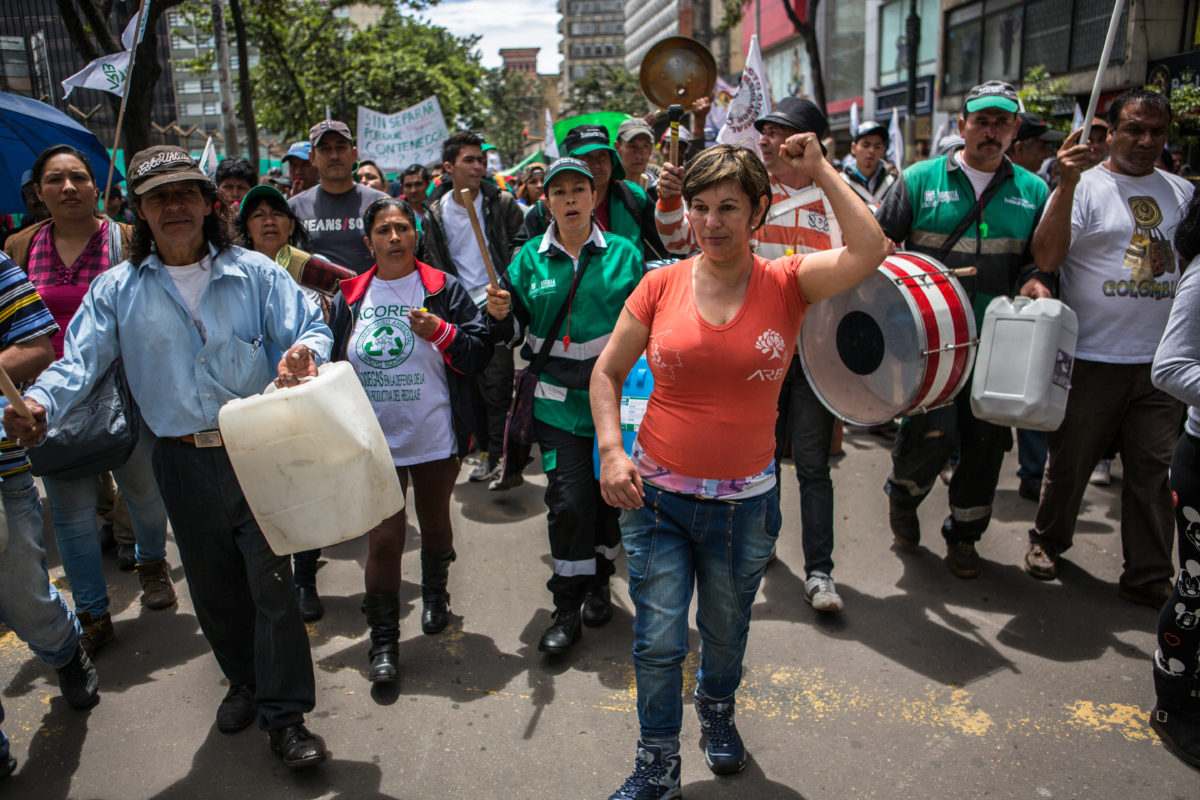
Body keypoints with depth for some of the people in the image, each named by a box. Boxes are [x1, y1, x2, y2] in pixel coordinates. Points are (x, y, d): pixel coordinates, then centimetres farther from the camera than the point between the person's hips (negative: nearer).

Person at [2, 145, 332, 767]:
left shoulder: (254, 272, 0)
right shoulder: (117, 289, 4)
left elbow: (311, 328, -5)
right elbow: (80, 360, -3)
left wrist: (304, 350, -30)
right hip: (183, 463, 3)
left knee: (272, 582, 2)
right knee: (213, 586, 17)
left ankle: (285, 716, 16)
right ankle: (244, 681, 41)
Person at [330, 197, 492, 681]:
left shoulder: (443, 289, -2)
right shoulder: (351, 297, 6)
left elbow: (480, 351, -6)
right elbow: (336, 365, 14)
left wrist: (441, 332, -22)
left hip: (436, 438, 0)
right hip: (374, 441, 1)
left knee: (435, 522, 18)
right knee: (383, 537, -1)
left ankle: (435, 594, 46)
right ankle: (383, 641, 12)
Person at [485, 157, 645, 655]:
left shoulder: (623, 254, 4)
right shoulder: (530, 259, 5)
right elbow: (516, 332, 9)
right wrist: (501, 316, -12)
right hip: (558, 403, 0)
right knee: (569, 501, -5)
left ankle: (599, 583, 34)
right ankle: (566, 609, 10)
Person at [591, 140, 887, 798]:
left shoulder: (785, 284, -6)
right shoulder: (661, 286, -5)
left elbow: (870, 250, -24)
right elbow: (606, 373, 3)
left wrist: (820, 171, -14)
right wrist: (611, 449, -10)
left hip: (745, 502, 1)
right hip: (656, 496, 0)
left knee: (725, 631, 21)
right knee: (658, 641, 5)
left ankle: (717, 712, 55)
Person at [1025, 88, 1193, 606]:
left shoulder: (1181, 192, 11)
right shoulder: (1085, 187, -4)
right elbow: (1045, 258, -18)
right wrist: (1066, 186, -24)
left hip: (1161, 360, 4)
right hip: (1092, 358, -4)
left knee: (1154, 470, 7)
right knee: (1070, 462, 9)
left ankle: (1149, 577, 17)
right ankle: (1047, 541, 30)